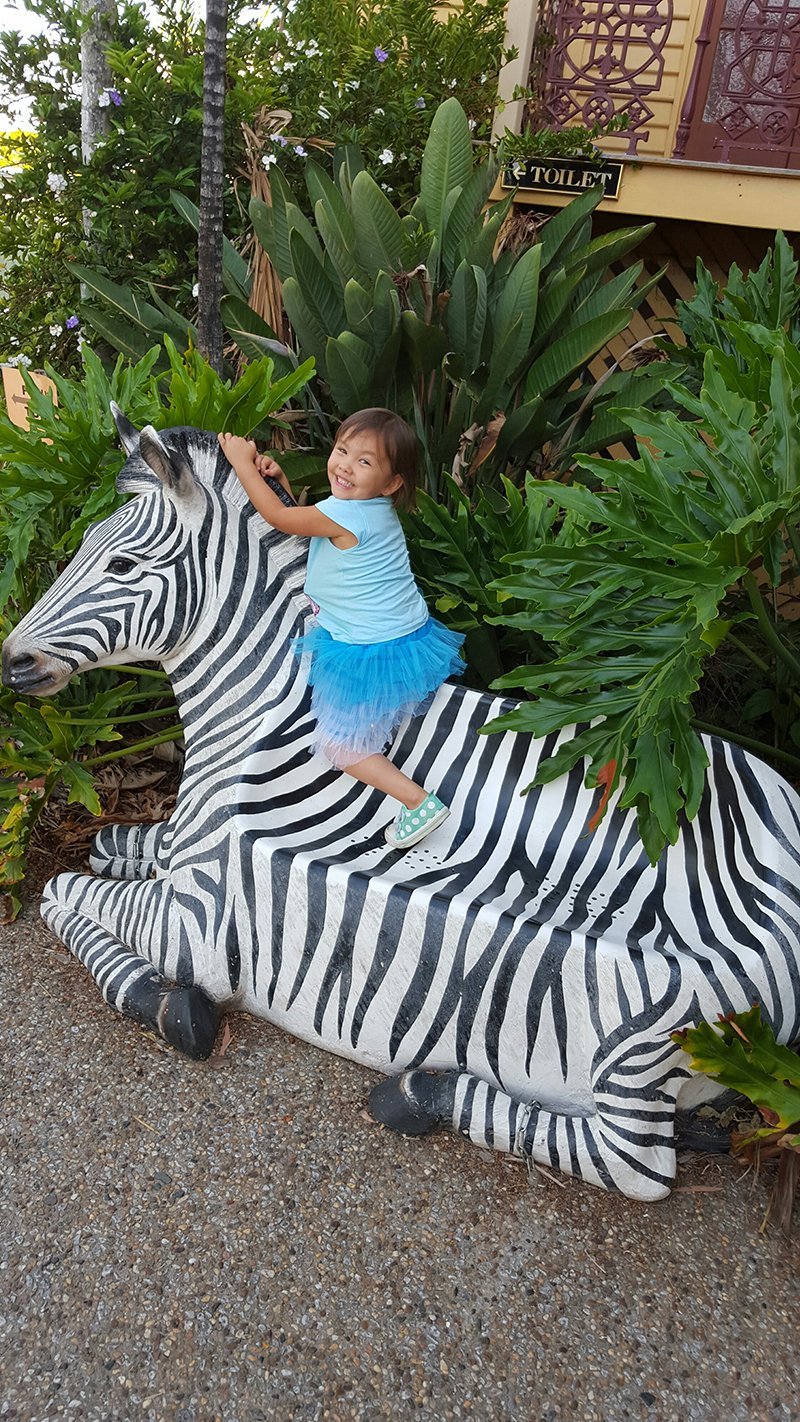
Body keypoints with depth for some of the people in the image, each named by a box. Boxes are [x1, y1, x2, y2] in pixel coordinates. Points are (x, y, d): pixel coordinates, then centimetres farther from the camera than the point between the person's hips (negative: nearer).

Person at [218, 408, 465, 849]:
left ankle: (418, 801, 1)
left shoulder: (346, 515, -25)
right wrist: (280, 477, 6)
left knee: (338, 741, 4)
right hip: (409, 636, 9)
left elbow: (279, 517, -13)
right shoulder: (372, 509, 3)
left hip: (371, 655, -9)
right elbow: (310, 517, 18)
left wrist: (243, 463, -3)